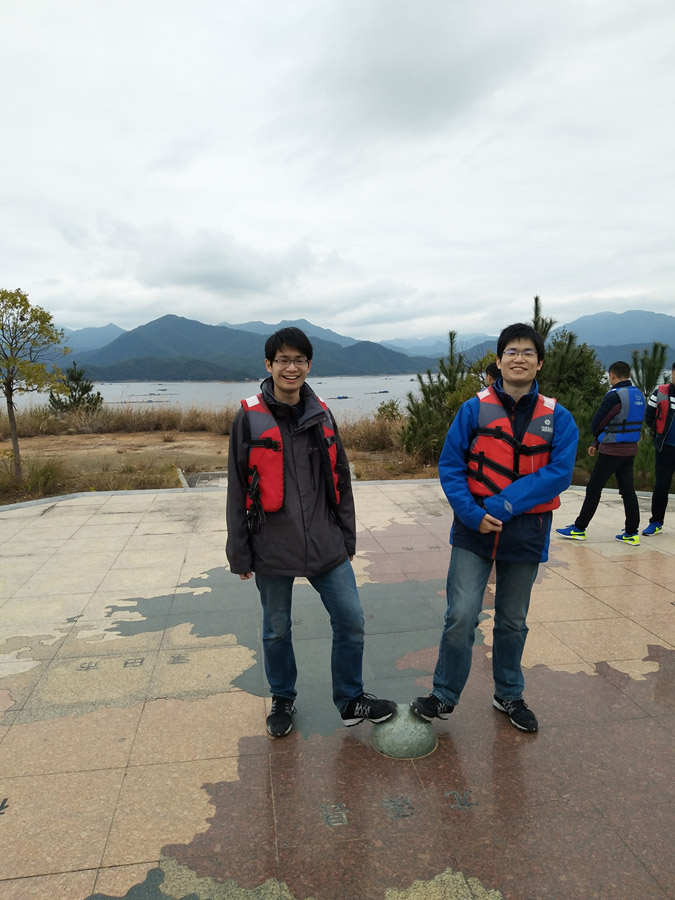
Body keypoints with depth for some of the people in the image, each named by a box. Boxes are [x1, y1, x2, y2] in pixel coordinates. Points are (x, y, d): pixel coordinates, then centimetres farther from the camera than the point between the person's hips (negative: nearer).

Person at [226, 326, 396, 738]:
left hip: (326, 545, 3)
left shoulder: (321, 415, 5)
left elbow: (340, 479, 11)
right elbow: (238, 490, -4)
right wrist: (239, 553, -3)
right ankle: (283, 700, 39)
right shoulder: (250, 419, -6)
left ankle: (352, 701, 28)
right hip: (272, 548, -2)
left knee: (351, 620, 6)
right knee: (277, 629, 14)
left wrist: (347, 536, 11)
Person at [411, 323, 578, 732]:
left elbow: (560, 472, -13)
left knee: (513, 622, 17)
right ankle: (445, 697, 17)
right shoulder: (475, 409, -4)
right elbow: (450, 465, -6)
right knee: (461, 616, -5)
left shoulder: (558, 418, -2)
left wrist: (504, 504, -21)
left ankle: (509, 695, 38)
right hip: (475, 530, -1)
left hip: (525, 533, 2)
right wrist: (472, 513, -18)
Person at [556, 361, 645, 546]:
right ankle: (632, 533, 14)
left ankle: (579, 528, 10)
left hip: (612, 451, -8)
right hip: (630, 449, 8)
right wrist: (597, 443, 13)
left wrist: (598, 439, 10)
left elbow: (596, 424, -13)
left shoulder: (615, 395, -17)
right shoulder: (638, 394, 10)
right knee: (627, 489, 10)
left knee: (593, 489, 2)